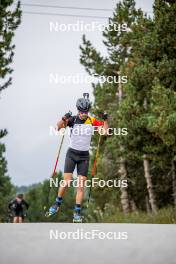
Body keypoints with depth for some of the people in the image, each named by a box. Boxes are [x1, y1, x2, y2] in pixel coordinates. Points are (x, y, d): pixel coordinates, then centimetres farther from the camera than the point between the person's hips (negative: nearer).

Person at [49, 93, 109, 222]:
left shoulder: (92, 121, -2)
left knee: (81, 185, -3)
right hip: (72, 154, -1)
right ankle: (57, 204, 14)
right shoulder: (73, 119, -7)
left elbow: (106, 131, -4)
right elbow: (58, 127, -16)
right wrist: (64, 119, -35)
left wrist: (105, 119, -21)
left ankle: (77, 212, 2)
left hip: (84, 156, 1)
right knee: (66, 182, -8)